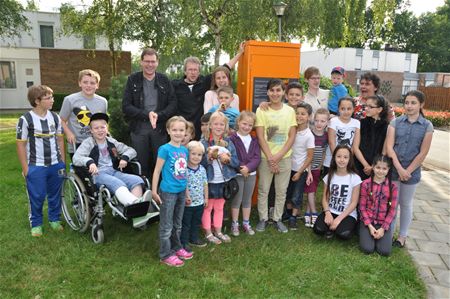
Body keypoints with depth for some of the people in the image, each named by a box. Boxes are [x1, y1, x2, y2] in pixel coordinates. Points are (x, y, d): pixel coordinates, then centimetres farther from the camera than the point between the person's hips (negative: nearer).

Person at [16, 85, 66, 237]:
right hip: (36, 167, -3)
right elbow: (21, 145, -6)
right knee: (36, 197, 7)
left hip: (55, 164, 4)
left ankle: (54, 219, 33)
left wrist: (62, 162, 7)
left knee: (55, 195, 14)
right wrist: (25, 168, -6)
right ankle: (36, 223, 27)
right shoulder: (25, 120, -11)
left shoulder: (55, 117, 1)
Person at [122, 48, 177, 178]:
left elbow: (173, 105, 1)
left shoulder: (164, 80, 6)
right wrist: (147, 114, -16)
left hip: (160, 129, 1)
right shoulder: (132, 80, 2)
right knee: (141, 166, 5)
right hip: (139, 129, -1)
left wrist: (158, 116, -15)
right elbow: (126, 106, -4)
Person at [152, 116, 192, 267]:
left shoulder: (185, 150, 5)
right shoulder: (165, 149, -13)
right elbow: (157, 171, -11)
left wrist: (186, 191, 15)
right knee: (166, 226, 5)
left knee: (177, 224, 20)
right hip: (168, 192, -6)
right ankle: (165, 255, 17)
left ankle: (176, 248, 35)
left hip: (181, 191, 6)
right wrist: (154, 191, -11)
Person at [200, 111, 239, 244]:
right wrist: (209, 156, -27)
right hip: (209, 181, -3)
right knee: (207, 208, 8)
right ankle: (208, 233, 22)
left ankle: (218, 231, 31)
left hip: (224, 181, 4)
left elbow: (237, 162, 2)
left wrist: (228, 159, -17)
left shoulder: (228, 142, 2)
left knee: (219, 208, 17)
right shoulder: (204, 142, -9)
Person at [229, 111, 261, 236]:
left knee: (247, 200, 14)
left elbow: (257, 158, -3)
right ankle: (234, 224, 18)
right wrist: (241, 169, -20)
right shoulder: (232, 139, -9)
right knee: (236, 200, 6)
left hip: (251, 174, 4)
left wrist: (248, 167, -18)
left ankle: (246, 223, 27)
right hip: (237, 174, -4)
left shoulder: (254, 140, 5)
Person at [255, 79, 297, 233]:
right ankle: (263, 218, 23)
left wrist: (278, 156, -11)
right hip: (266, 158, -1)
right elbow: (260, 137, -7)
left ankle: (277, 218, 26)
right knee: (263, 190, 7)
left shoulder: (290, 111, 2)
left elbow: (292, 137, 0)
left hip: (284, 157, 2)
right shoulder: (261, 110, -4)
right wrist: (270, 158, -12)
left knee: (281, 191, 10)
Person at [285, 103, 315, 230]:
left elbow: (310, 157, -12)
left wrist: (299, 172, -11)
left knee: (296, 196, 5)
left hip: (301, 170, -4)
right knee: (288, 193, 17)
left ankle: (293, 218, 22)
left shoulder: (309, 135, -16)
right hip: (290, 167, 4)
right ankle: (288, 212, 37)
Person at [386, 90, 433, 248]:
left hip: (412, 172, 0)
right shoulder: (395, 122, -2)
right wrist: (399, 169, -15)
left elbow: (423, 153, -6)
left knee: (406, 204, 14)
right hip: (393, 169, 1)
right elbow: (389, 147, -8)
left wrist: (408, 171, -9)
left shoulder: (427, 126, -3)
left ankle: (402, 235, 28)